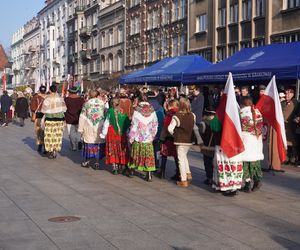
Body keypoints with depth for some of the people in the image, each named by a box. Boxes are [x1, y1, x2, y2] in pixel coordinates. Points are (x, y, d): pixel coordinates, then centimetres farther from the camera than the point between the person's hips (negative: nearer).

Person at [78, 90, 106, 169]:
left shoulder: (86, 104, 1)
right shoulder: (103, 103, 1)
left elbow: (82, 117, 2)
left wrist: (81, 129, 7)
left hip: (88, 127, 0)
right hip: (100, 127, 0)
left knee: (88, 142, 11)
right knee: (98, 144, 5)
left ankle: (87, 161, 17)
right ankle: (97, 162, 5)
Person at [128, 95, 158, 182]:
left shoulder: (137, 112, -10)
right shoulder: (152, 111, -2)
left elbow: (134, 126, -9)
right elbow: (155, 125, 3)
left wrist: (131, 138, -1)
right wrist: (152, 136, 16)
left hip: (138, 138, -1)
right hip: (148, 138, 1)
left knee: (135, 154, 16)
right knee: (148, 156, 4)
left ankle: (131, 170, 27)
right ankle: (149, 175, 0)